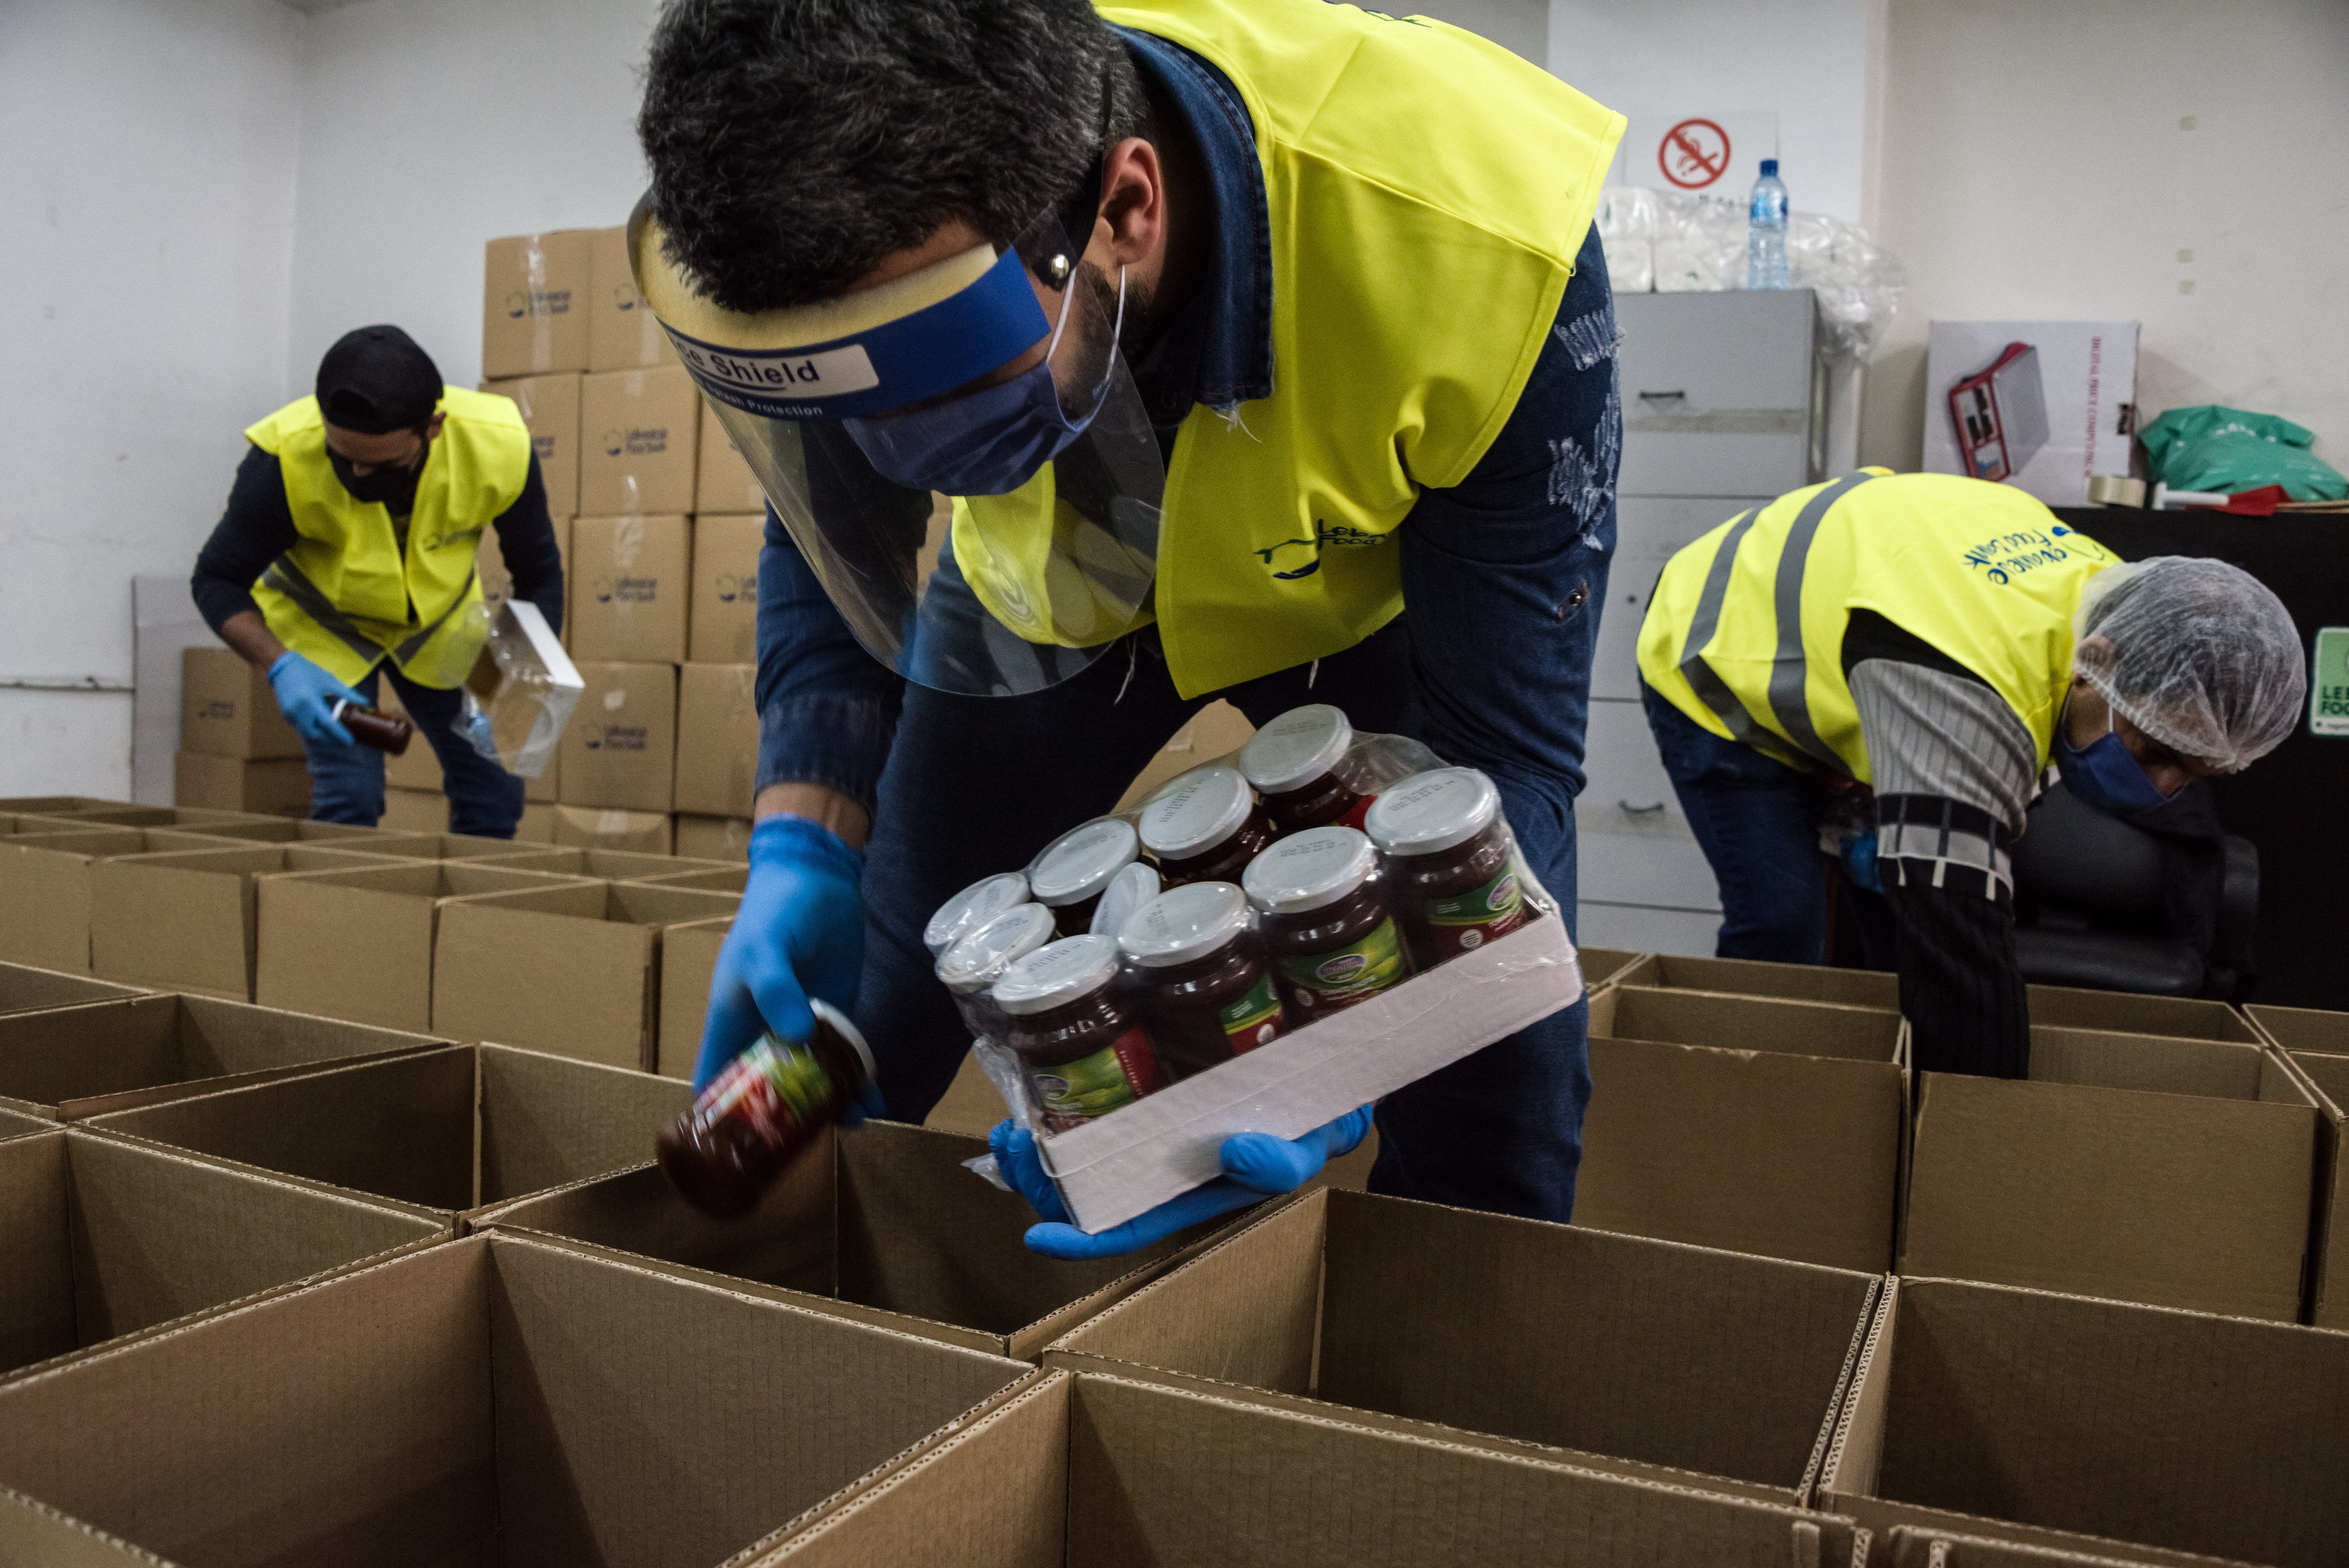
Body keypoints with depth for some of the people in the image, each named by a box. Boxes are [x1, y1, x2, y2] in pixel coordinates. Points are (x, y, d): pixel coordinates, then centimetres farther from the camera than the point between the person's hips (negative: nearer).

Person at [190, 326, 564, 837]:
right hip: (320, 622, -2)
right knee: (349, 796, -13)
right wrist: (281, 667, -38)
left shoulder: (501, 449, -30)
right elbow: (218, 580, -19)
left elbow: (539, 575, -14)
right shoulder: (283, 458, -33)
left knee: (494, 788, -2)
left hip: (439, 618, 2)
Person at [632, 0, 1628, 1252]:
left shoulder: (1485, 239, -39)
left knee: (1490, 1137, -13)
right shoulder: (833, 231, -29)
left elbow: (1500, 744, -30)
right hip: (1048, 590, 3)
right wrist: (804, 848, -25)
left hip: (1377, 590, -2)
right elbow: (828, 552, -10)